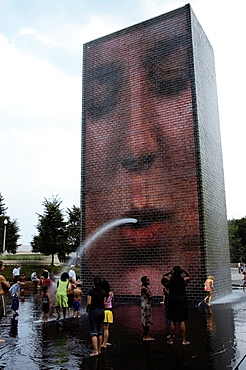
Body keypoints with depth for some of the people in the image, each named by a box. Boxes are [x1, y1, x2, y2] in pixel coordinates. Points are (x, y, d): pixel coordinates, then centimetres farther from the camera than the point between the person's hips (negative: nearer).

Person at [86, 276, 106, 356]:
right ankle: (99, 349, 23)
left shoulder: (91, 291, -12)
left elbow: (89, 303, -14)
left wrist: (87, 309, 3)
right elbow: (104, 303, 5)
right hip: (102, 311, 5)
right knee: (100, 331, 15)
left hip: (93, 311, -5)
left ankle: (95, 351, -6)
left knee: (93, 332, -1)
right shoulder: (103, 292, 2)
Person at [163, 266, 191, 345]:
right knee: (182, 321, 4)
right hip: (182, 300, -1)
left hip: (172, 300, 1)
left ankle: (171, 340, 14)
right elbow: (189, 276, 19)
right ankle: (184, 340, 9)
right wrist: (184, 270, 18)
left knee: (172, 321, 8)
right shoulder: (184, 280, -3)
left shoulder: (170, 280, -1)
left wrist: (171, 272, 17)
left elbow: (164, 276, 19)